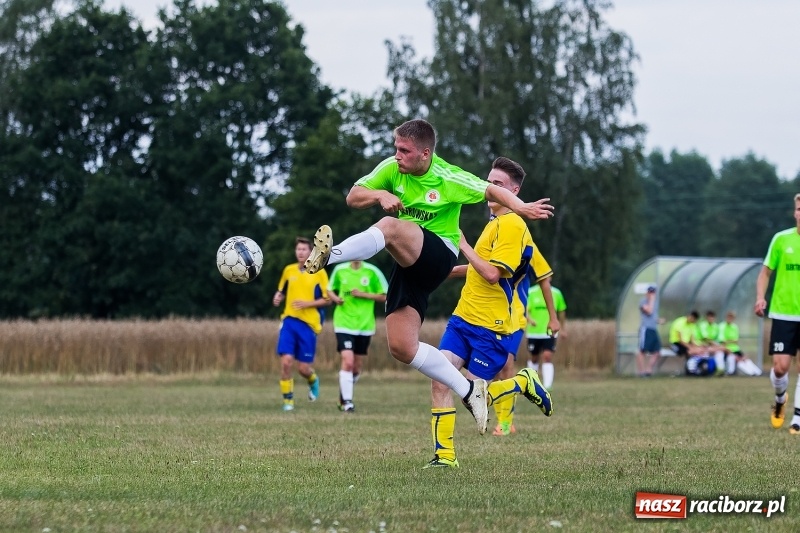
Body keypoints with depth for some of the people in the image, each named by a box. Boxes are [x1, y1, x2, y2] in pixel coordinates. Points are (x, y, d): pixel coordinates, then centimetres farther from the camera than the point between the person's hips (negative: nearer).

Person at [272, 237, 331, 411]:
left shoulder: (319, 272, -1)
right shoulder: (289, 270, 8)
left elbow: (327, 300, -1)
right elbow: (281, 292, 22)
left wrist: (307, 303, -15)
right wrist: (278, 298, -1)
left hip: (309, 324, -2)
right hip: (289, 320, 2)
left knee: (303, 368, -1)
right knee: (286, 361, -14)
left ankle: (313, 380, 35)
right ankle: (288, 399, 1)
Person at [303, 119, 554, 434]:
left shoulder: (449, 180, -9)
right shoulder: (391, 169, 2)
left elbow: (491, 191, -1)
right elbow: (353, 197, 4)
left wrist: (522, 208, -18)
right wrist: (379, 195, -17)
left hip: (439, 253, -6)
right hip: (409, 264, 6)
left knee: (389, 227, -35)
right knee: (401, 348, -6)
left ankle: (329, 256, -57)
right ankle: (468, 390, 6)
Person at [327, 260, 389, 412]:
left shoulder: (372, 272, -3)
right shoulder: (340, 270, 2)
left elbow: (384, 296, -1)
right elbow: (330, 290, 16)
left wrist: (363, 295, -14)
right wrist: (335, 298, -6)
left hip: (365, 325, 1)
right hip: (344, 324, -1)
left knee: (356, 367, 9)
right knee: (347, 362, -17)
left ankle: (344, 396, 31)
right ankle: (347, 401, -12)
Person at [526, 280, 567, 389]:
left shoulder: (556, 293, 2)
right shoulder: (531, 293, -4)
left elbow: (561, 311, 15)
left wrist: (562, 329, 20)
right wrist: (530, 319, -33)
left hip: (550, 332, 0)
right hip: (534, 332, 0)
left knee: (547, 357, -16)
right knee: (534, 358, 14)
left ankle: (547, 385, -21)